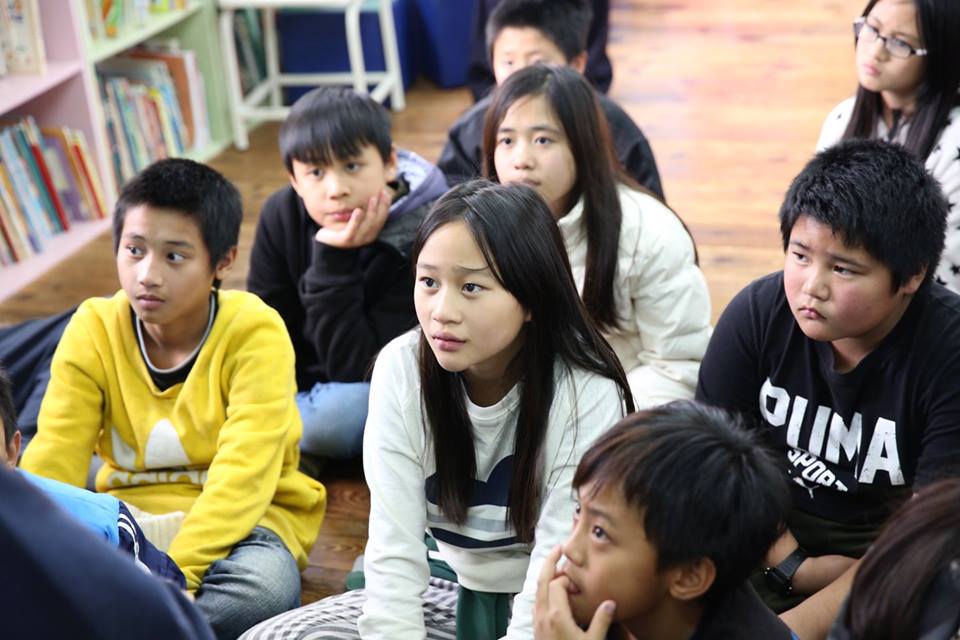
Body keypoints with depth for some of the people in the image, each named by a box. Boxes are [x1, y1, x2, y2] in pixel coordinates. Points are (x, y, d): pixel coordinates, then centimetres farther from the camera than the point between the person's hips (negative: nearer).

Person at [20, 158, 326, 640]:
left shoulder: (256, 332, -16)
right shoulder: (93, 330, -4)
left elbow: (243, 475, -24)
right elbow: (54, 463, -11)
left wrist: (173, 574, -36)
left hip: (238, 520, -2)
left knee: (266, 586, -36)